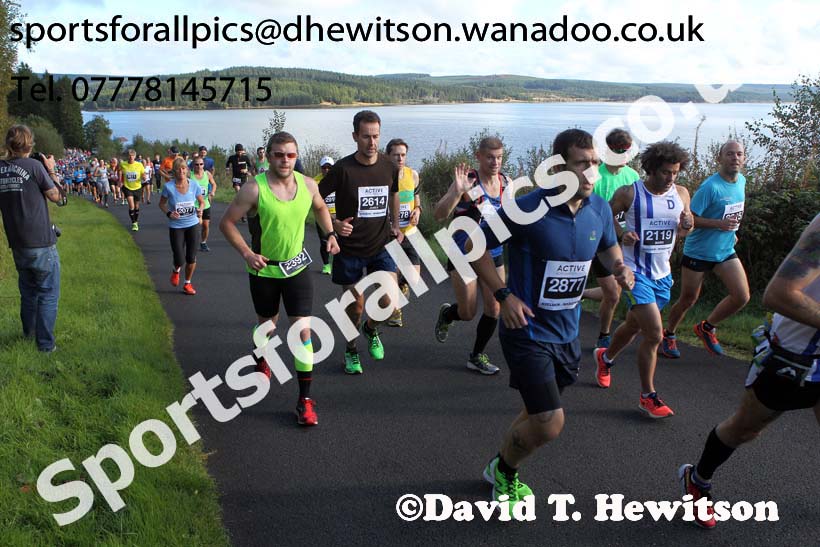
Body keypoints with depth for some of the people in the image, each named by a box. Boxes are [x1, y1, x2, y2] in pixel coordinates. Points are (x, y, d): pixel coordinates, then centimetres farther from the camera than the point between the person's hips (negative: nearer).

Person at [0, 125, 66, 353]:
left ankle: (28, 331, 38)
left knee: (28, 291, 23)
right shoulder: (34, 165, -13)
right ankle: (45, 343, 2)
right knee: (48, 294, 2)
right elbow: (56, 196, -5)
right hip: (41, 242, -6)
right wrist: (51, 170, 4)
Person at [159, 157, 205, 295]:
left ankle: (187, 283, 27)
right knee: (179, 260, -4)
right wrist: (168, 213, -18)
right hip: (176, 226, -2)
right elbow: (162, 204, 1)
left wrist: (200, 210, -15)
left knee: (191, 258, 3)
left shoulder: (194, 185, -8)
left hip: (193, 224, 2)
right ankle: (176, 271, 35)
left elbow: (202, 201, 7)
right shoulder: (168, 187, -13)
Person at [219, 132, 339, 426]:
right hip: (264, 269, -1)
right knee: (267, 323, 18)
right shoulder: (254, 189, -19)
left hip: (297, 266, 2)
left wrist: (330, 233, 3)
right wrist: (247, 253, -19)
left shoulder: (308, 185, -8)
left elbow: (320, 207, 16)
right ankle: (263, 360, 53)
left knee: (303, 328, -7)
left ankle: (305, 399, -1)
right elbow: (227, 222, -11)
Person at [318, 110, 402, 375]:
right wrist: (334, 224, -19)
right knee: (356, 305, 7)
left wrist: (395, 224, 15)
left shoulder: (389, 167, -2)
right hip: (349, 248, -2)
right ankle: (351, 350, 34)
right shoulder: (342, 169, -14)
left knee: (389, 302, -9)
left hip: (381, 246, 3)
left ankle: (371, 328, 25)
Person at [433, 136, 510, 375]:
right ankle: (446, 313, 39)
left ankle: (477, 357, 23)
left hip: (493, 254, 5)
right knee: (468, 313, 2)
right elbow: (439, 214, -28)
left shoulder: (506, 182, 0)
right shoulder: (469, 181, -18)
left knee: (494, 309, 3)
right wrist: (457, 192, -41)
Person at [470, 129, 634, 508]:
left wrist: (620, 267, -4)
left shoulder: (600, 210, -2)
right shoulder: (527, 209, -21)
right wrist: (503, 295, -18)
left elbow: (608, 247, 19)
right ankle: (502, 471, 20)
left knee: (538, 414, 21)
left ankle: (504, 471, 47)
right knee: (550, 424, -10)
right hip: (527, 331, -7)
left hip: (567, 332, 7)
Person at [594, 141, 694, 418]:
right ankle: (648, 396, 1)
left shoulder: (681, 194, 3)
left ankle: (606, 357, 52)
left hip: (662, 274, 6)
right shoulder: (629, 193, -12)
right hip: (636, 272, -6)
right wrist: (621, 233, -18)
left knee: (634, 325, 23)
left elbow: (682, 231, 14)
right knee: (654, 333, -15)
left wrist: (687, 226, -10)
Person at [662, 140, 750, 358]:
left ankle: (706, 327, 17)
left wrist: (731, 230, 14)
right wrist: (719, 224, -28)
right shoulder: (710, 187, -20)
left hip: (726, 251, 6)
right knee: (688, 300, 5)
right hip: (698, 252, -6)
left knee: (742, 297, -5)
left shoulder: (742, 181, 4)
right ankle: (668, 334, 29)